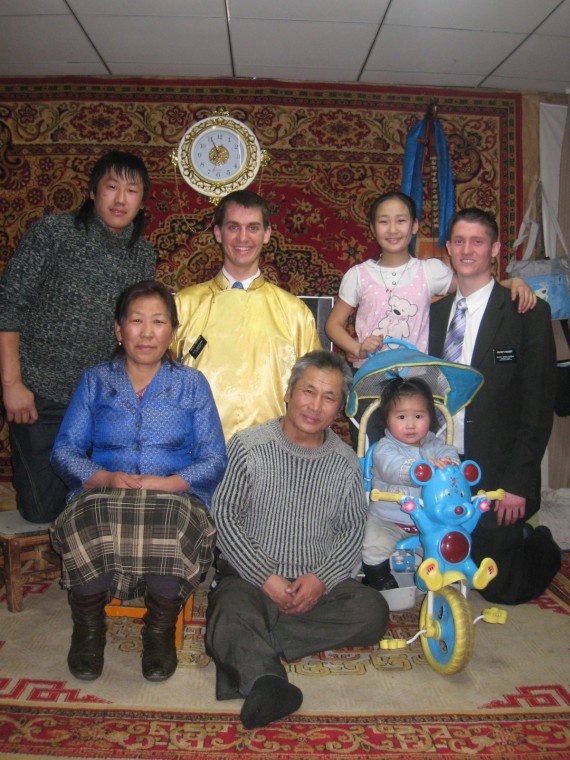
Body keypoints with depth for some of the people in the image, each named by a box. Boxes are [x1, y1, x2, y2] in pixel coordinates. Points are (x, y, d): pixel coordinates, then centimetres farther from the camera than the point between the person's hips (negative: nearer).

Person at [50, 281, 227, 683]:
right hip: (102, 496, 1)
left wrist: (168, 482, -14)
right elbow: (65, 450, 7)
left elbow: (215, 459, 4)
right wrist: (106, 478, -13)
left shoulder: (192, 383, 12)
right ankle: (88, 626, -5)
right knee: (92, 529, -34)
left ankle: (161, 627, -8)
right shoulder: (95, 380, 16)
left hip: (175, 497, -1)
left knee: (170, 529, -36)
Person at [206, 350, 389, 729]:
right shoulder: (249, 446, 0)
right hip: (250, 575, -3)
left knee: (373, 611, -24)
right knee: (231, 611, -34)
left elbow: (353, 529, 8)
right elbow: (224, 516, -4)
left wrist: (321, 578, -11)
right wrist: (267, 578, -14)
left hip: (318, 583, 3)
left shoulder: (345, 461, 9)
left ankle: (250, 649, -26)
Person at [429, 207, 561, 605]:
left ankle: (541, 548, 37)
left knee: (500, 586, 5)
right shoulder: (437, 310, 8)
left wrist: (518, 483, -14)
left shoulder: (529, 313, -7)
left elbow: (539, 405, -10)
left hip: (497, 475, -4)